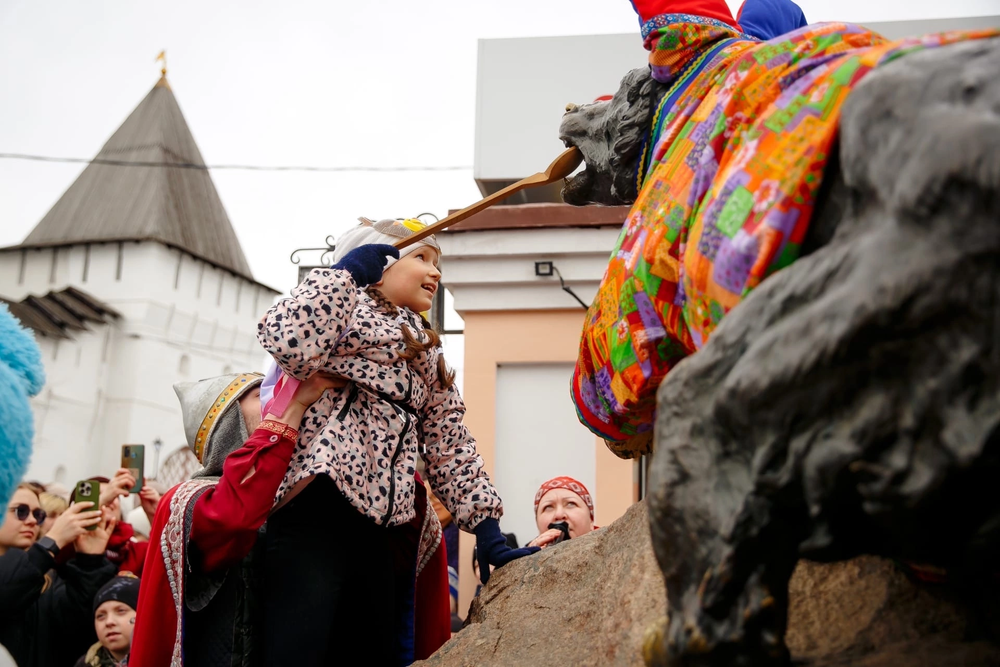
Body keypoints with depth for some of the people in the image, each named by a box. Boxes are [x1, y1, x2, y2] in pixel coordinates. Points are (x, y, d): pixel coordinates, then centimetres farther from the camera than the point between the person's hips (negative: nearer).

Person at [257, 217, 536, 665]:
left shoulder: (426, 351, 30)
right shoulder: (350, 302, 10)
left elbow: (449, 445, 23)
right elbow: (289, 344, -13)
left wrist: (490, 537, 13)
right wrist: (348, 269, -2)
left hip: (374, 518, 8)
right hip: (319, 489, -8)